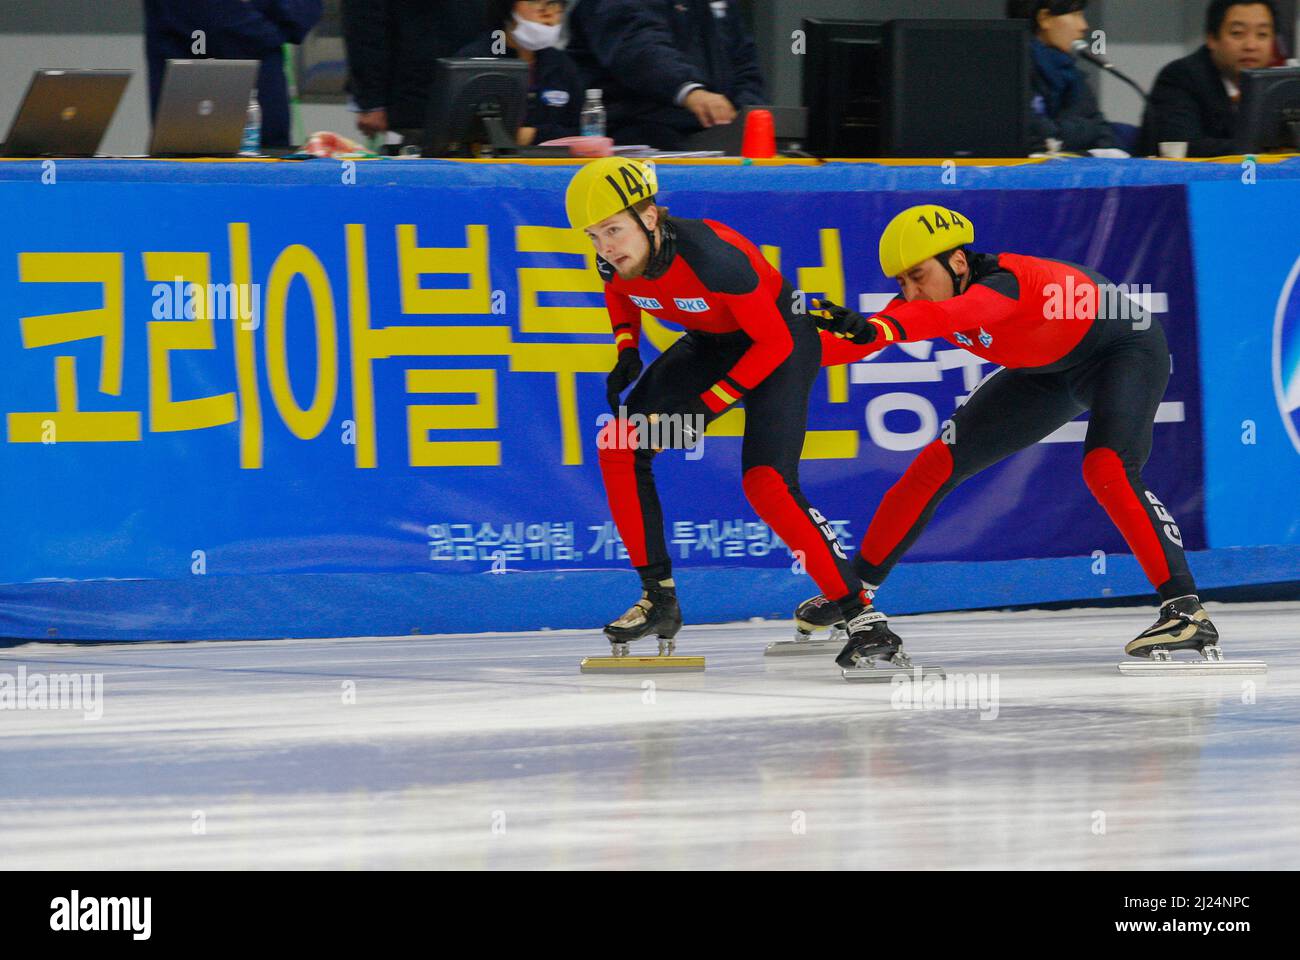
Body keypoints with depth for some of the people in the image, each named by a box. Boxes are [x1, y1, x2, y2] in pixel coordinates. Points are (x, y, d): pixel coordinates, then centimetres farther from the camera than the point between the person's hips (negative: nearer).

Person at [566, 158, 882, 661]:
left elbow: (775, 343, -26)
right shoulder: (617, 261, -15)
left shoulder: (712, 255, -36)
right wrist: (626, 350, -4)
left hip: (783, 343, -7)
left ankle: (859, 614, -20)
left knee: (766, 483, -24)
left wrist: (704, 405, -25)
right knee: (619, 447, -5)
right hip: (712, 344, 7)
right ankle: (660, 601, 5)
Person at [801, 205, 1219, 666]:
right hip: (1049, 371, 8)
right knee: (940, 462, 4)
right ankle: (855, 589, 16)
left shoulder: (1006, 281, -38)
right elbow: (849, 344, -22)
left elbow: (952, 315, -59)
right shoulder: (923, 298, -15)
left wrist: (878, 329, -77)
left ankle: (1185, 609, -31)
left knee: (1106, 467, -32)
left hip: (1127, 348, -8)